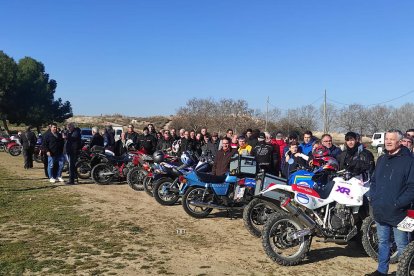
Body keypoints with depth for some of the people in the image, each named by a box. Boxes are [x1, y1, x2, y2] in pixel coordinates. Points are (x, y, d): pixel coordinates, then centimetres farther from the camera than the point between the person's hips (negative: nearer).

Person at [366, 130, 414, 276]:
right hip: (380, 212, 7)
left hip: (398, 213, -6)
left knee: (402, 246, 5)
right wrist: (373, 198, 5)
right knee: (383, 242, 18)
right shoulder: (381, 159, 12)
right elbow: (374, 181, 19)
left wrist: (398, 204, -19)